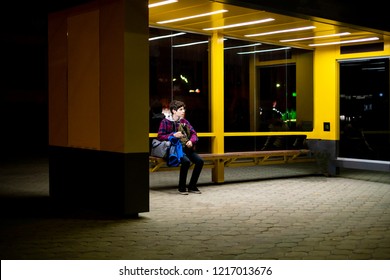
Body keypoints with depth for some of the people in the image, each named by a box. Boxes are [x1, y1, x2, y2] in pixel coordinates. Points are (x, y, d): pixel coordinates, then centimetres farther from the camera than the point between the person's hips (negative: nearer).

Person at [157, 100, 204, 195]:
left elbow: (194, 133, 14)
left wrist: (191, 141, -8)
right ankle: (182, 188, -17)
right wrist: (173, 135, -17)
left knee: (199, 161, -19)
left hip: (186, 148, 5)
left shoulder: (184, 121, 17)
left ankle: (192, 186, -5)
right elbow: (160, 136, -4)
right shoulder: (165, 122, 2)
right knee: (186, 161, -33)